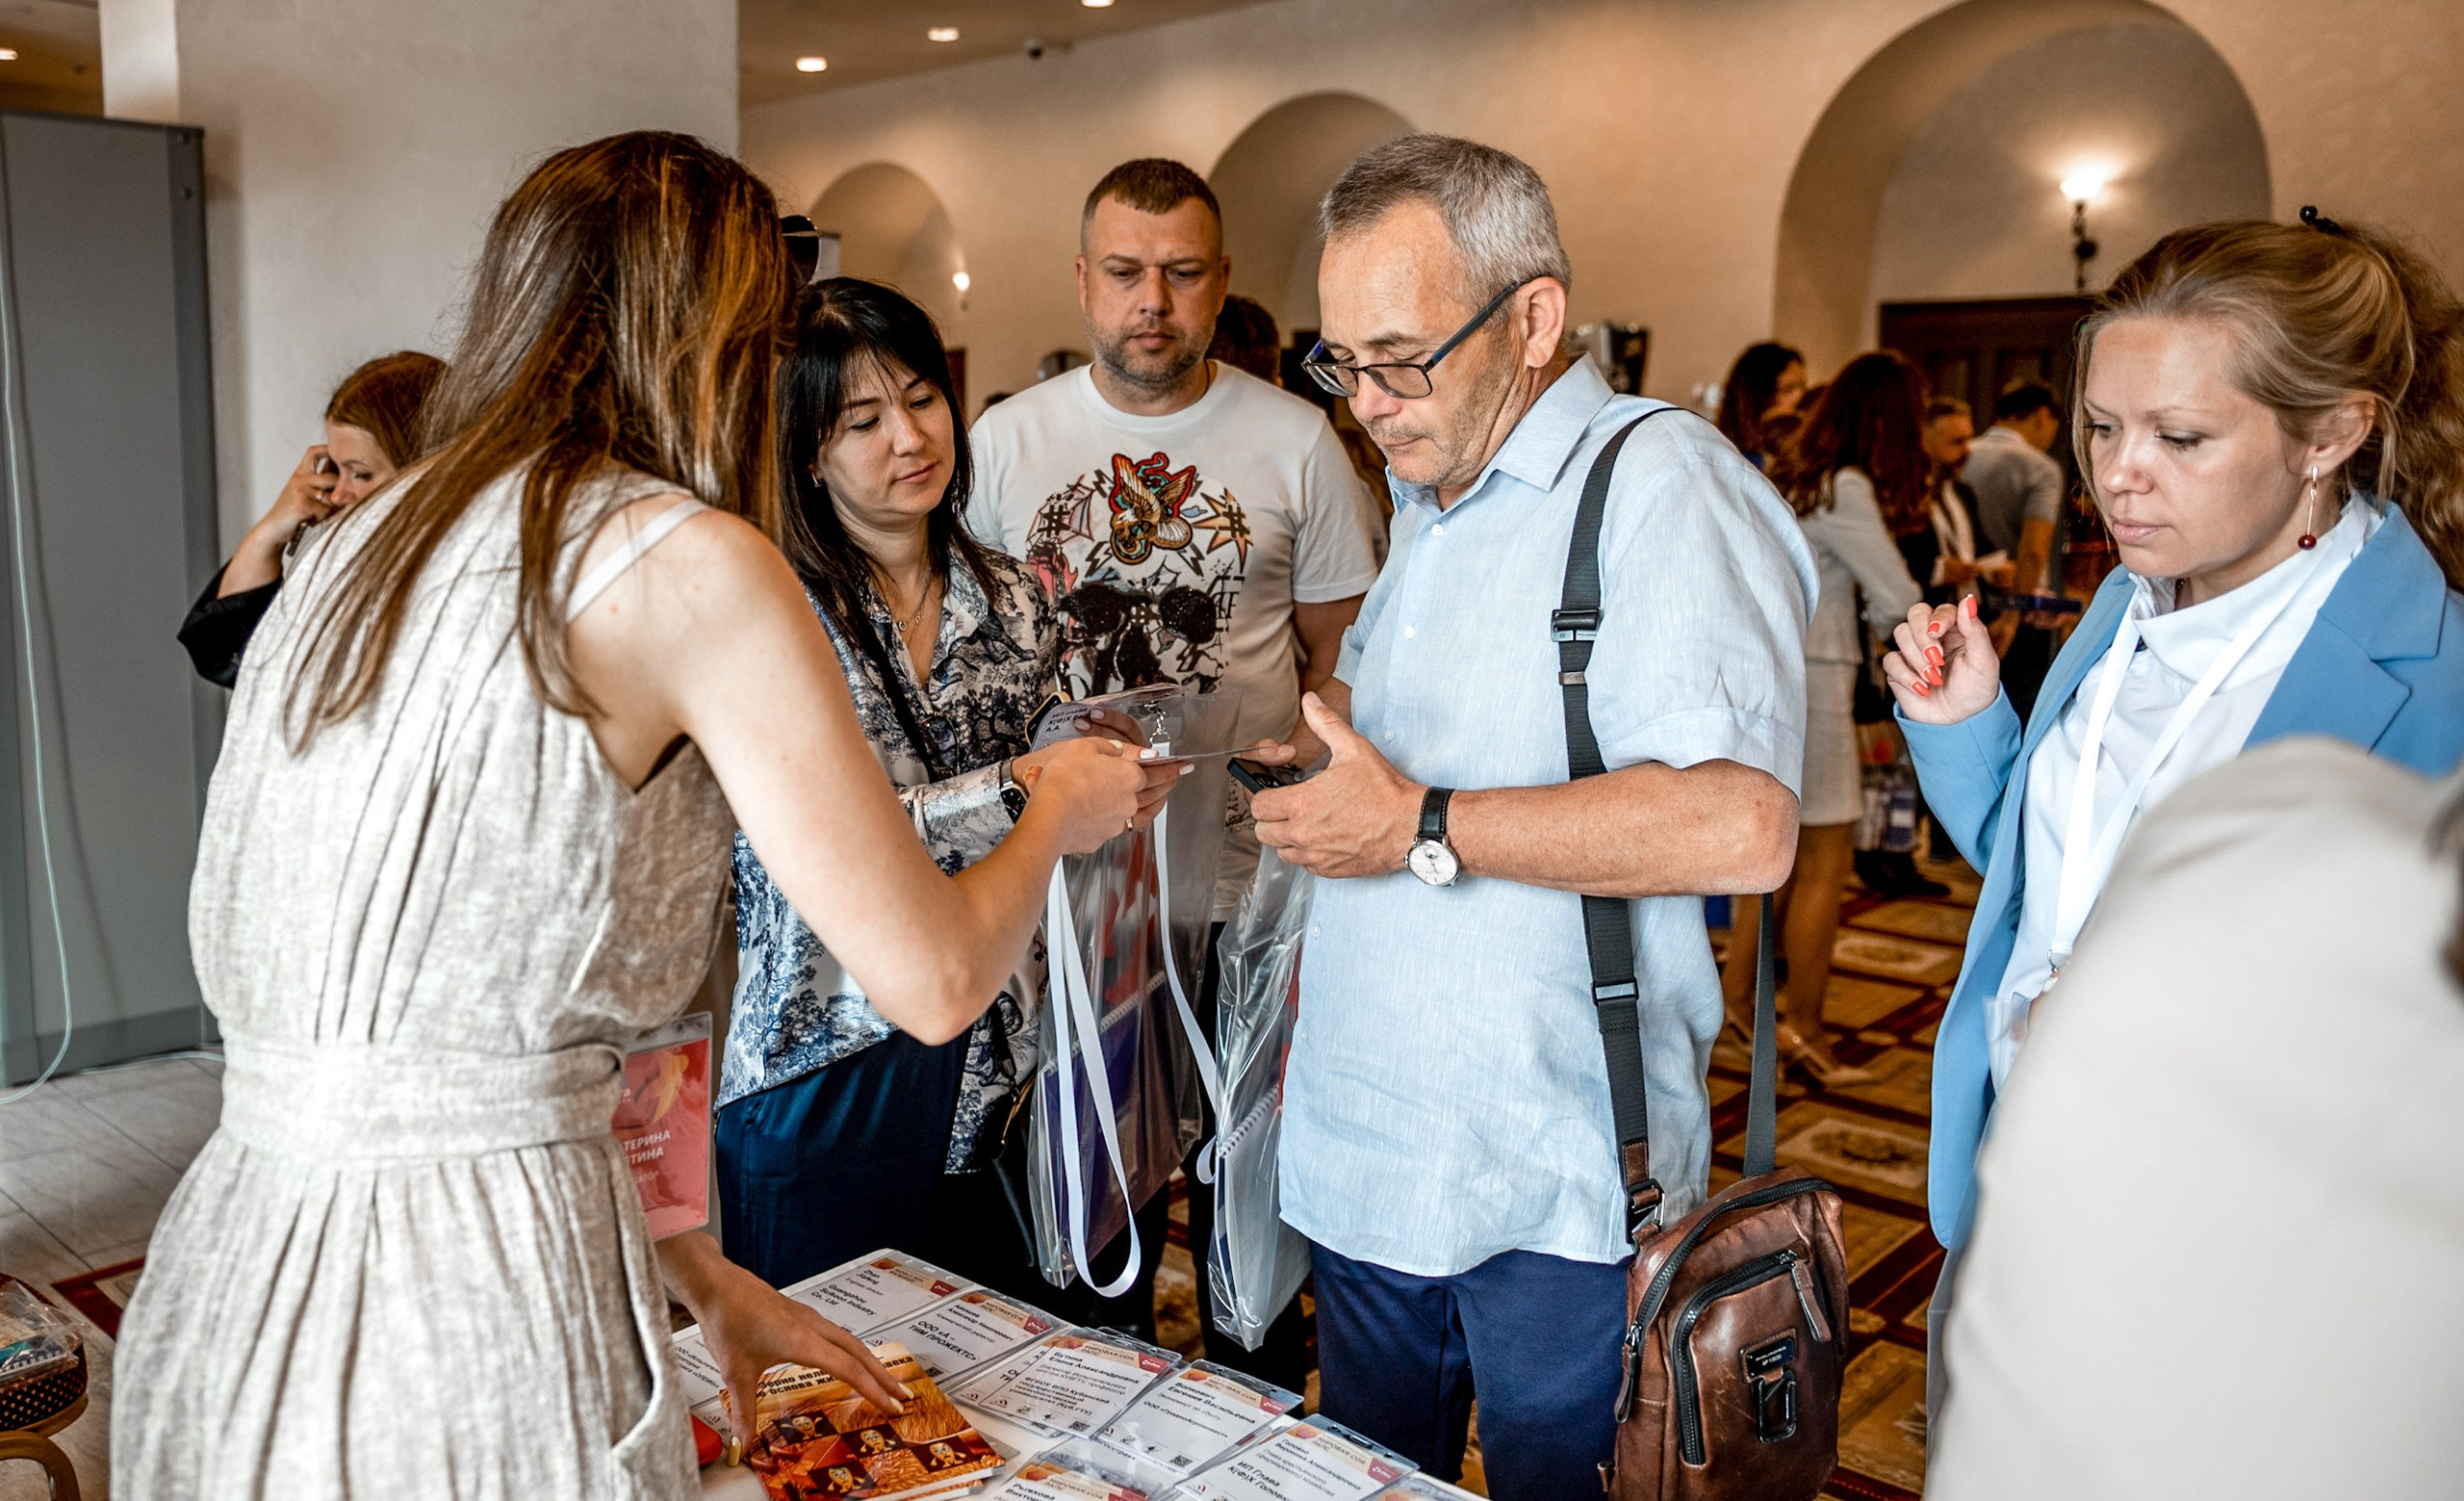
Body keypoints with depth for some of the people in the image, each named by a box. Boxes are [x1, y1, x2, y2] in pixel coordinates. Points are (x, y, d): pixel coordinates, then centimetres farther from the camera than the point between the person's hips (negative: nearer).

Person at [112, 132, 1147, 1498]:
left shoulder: (354, 548, 10)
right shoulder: (681, 558, -13)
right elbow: (932, 977, -11)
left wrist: (694, 1276, 19)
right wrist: (1059, 810, 11)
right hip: (457, 1324, -7)